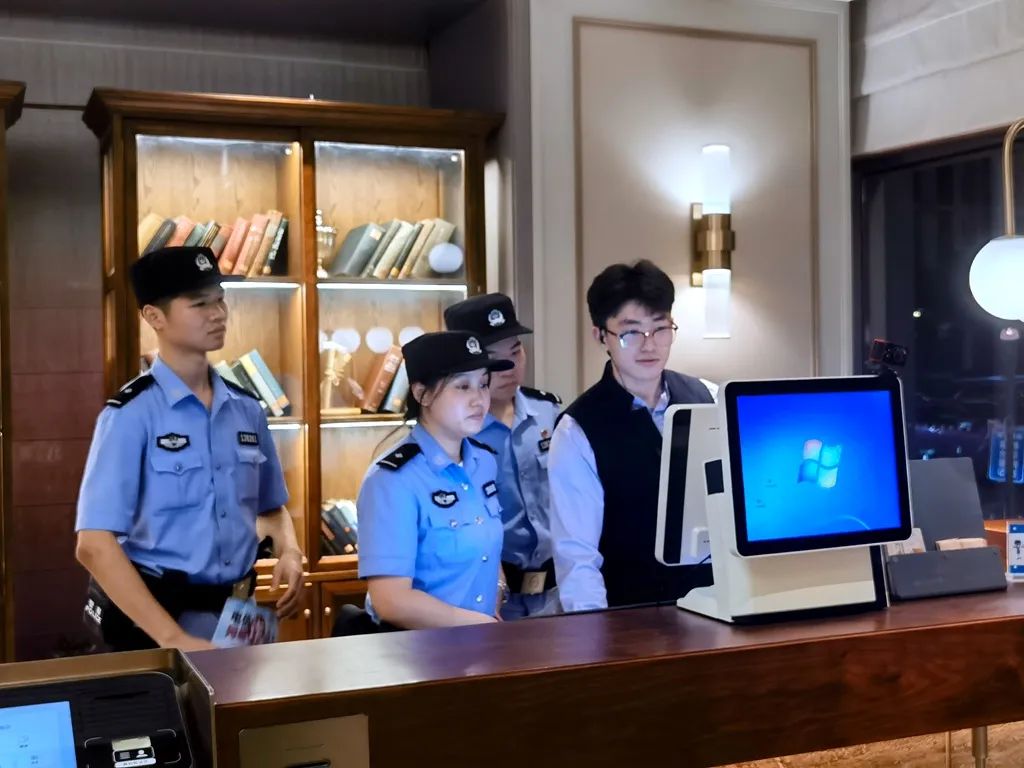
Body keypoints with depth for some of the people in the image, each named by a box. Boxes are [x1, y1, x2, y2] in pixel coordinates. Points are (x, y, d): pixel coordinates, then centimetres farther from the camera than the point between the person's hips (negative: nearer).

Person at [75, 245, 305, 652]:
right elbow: (94, 545, -16)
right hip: (154, 615, -4)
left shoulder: (246, 409, 6)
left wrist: (289, 552, -2)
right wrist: (173, 637, -22)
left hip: (235, 613, 4)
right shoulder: (131, 414, -10)